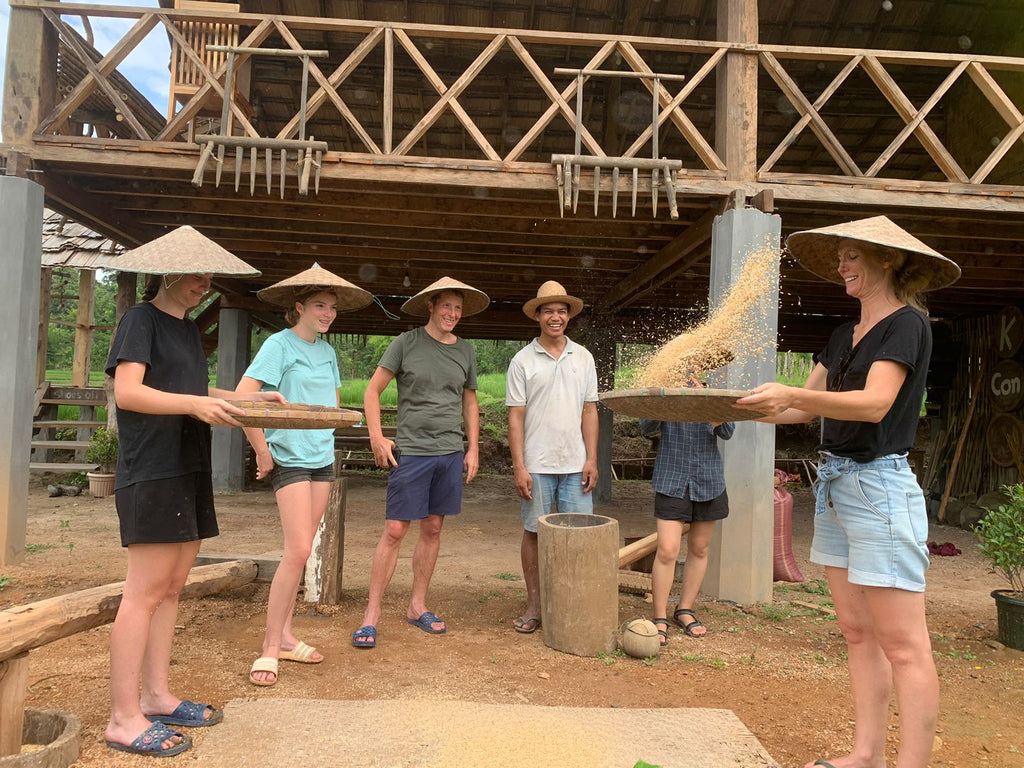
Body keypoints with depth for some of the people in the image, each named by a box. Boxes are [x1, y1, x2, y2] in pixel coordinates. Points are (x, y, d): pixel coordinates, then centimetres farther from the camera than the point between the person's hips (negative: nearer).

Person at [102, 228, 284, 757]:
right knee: (146, 590, -6)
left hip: (189, 471, 8)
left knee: (171, 588, 11)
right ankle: (124, 720, 2)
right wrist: (195, 404, -28)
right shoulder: (141, 318, -5)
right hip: (151, 472, -8)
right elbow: (127, 391, -16)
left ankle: (156, 696, 21)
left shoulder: (187, 329, 19)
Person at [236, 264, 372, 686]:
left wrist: (323, 441, 13)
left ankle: (285, 636, 23)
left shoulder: (327, 351, 12)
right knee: (297, 552, -11)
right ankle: (270, 647, 1)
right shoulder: (280, 344, -9)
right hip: (290, 459, -7)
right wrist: (263, 452, -15)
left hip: (322, 459, 7)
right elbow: (242, 397, -18)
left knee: (299, 552, 11)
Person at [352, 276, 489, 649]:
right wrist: (377, 438, -8)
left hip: (452, 452, 4)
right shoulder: (406, 343, -1)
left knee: (432, 529, 10)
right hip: (411, 450, -4)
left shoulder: (465, 351, 11)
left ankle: (417, 606, 23)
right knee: (395, 530, -3)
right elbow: (372, 391, 1)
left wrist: (473, 449, 12)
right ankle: (372, 612, 7)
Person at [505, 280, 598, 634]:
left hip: (576, 465, 2)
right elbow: (516, 416, -2)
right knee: (534, 533, 5)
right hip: (537, 465, -2)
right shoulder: (523, 360, 1)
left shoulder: (583, 358, 9)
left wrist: (592, 459, 2)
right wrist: (519, 467, -8)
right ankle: (534, 604, 18)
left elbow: (589, 411, 10)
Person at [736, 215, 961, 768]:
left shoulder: (907, 323, -7)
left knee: (903, 645, -2)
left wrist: (792, 395, -33)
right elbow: (808, 407, 15)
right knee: (856, 632, 12)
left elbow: (875, 404, -21)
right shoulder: (845, 335, 16)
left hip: (879, 485, -8)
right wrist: (741, 409, 1)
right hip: (833, 484, 8)